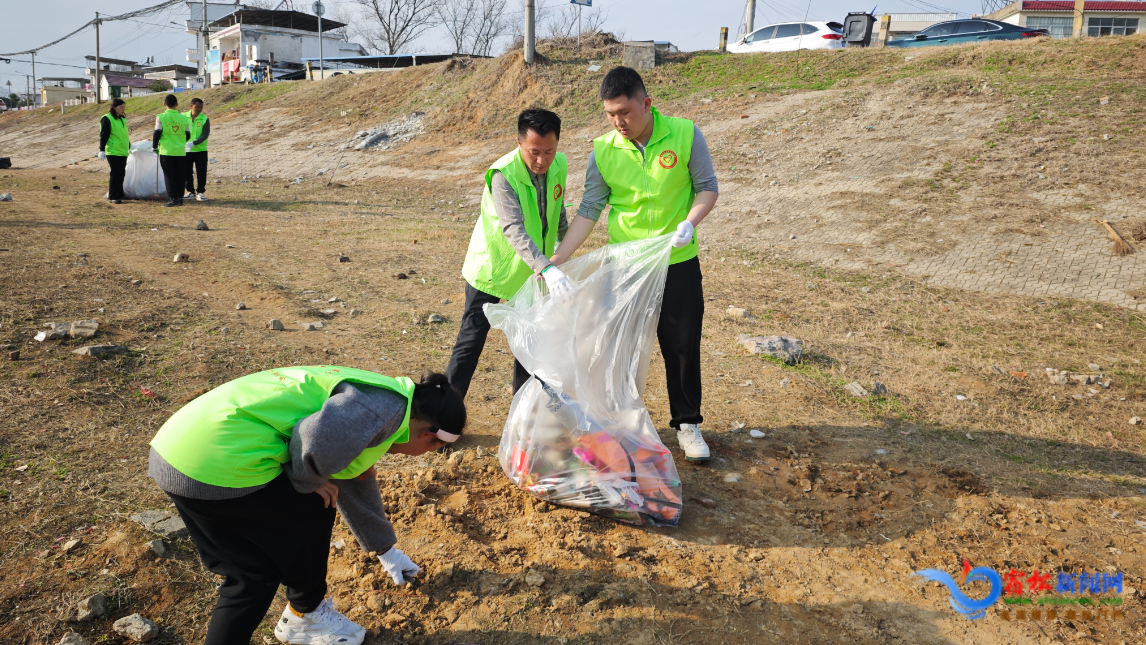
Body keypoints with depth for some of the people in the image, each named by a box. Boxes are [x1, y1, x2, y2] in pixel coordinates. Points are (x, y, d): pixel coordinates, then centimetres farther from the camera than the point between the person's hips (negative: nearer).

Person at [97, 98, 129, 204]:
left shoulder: (122, 119, 16)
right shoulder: (107, 119, -6)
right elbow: (103, 135, -8)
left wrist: (129, 147, 29)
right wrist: (102, 150, -11)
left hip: (123, 152, 7)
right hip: (112, 152, -7)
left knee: (121, 174, 6)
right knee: (115, 173, -9)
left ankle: (119, 195, 12)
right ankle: (113, 197, -3)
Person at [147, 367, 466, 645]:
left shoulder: (369, 399, 23)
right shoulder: (389, 405, -10)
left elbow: (357, 487, 37)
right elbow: (319, 442, -29)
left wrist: (386, 551, 50)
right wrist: (310, 480, -5)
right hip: (220, 463, -9)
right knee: (311, 515, 14)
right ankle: (305, 614, 36)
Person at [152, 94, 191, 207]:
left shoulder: (161, 117, -6)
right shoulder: (183, 118, 4)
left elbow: (157, 134, -5)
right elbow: (188, 135, 11)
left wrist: (155, 147, 9)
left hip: (166, 151, -3)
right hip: (180, 152, 3)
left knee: (169, 176, 1)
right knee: (179, 175, 9)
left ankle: (173, 199, -3)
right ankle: (180, 198, 11)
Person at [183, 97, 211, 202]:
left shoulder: (205, 119, -5)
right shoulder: (184, 117, 1)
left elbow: (205, 135, -14)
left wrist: (193, 143, -26)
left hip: (200, 150, -2)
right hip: (186, 150, 2)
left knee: (201, 173, 0)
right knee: (187, 172, 7)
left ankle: (201, 193, 11)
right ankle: (191, 192, 20)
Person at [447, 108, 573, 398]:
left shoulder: (559, 165, -8)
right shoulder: (503, 175, -28)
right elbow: (514, 230, -40)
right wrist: (547, 269, -51)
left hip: (531, 271, 6)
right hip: (491, 268, -6)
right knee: (471, 340, -1)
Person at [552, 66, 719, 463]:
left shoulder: (685, 135, -10)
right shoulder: (603, 150, -6)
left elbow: (707, 187, -2)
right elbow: (589, 210, -2)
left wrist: (689, 223, -22)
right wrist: (556, 261, -9)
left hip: (678, 264, -1)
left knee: (682, 346, 8)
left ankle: (687, 424, 26)